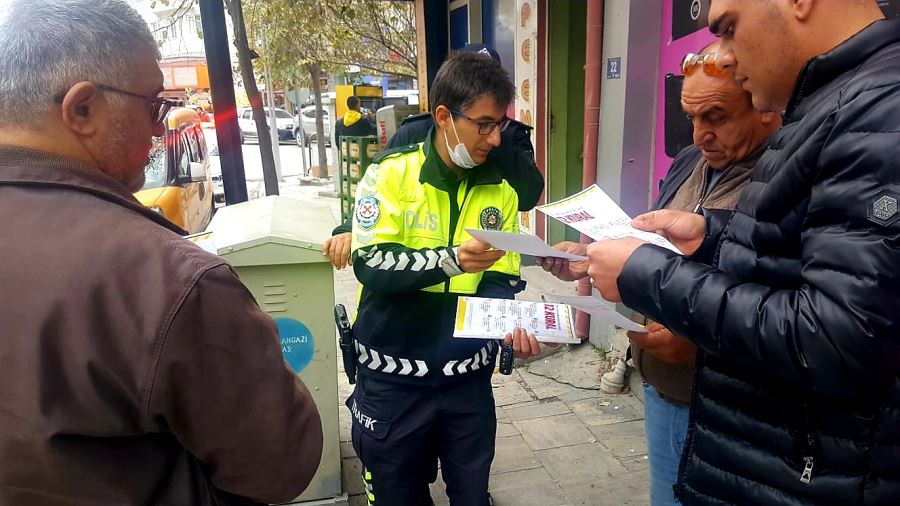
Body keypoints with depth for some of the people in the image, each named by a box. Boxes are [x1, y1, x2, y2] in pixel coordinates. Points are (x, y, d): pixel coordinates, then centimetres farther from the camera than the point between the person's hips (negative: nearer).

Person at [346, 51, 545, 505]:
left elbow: (500, 279, 0)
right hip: (394, 377, -2)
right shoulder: (391, 174, -10)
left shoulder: (500, 190, 1)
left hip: (467, 376, 3)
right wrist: (451, 260, -33)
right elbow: (370, 265, -20)